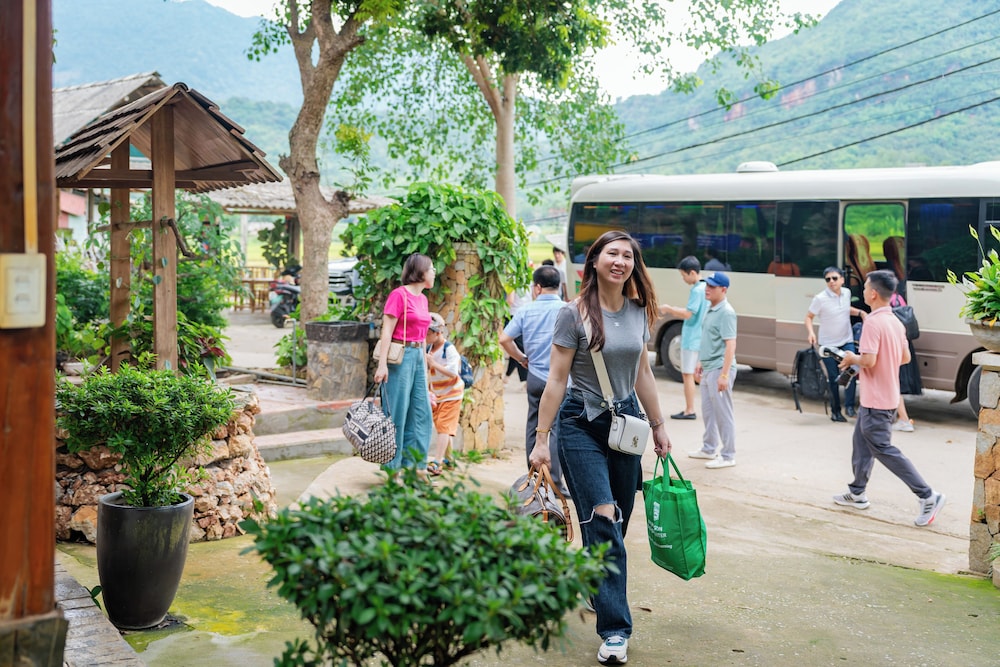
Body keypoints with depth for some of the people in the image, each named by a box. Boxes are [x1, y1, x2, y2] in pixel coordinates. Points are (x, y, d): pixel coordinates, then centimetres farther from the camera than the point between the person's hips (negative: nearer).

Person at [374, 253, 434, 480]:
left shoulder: (422, 299, 14)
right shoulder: (399, 295, -11)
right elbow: (387, 332, -14)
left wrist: (424, 363, 20)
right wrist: (382, 365, -20)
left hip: (418, 356, 8)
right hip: (400, 357, -8)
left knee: (421, 413, 9)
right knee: (397, 413, -2)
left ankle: (417, 466, 17)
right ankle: (393, 469, 7)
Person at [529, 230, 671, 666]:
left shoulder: (638, 312, 7)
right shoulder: (575, 315, -9)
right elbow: (556, 379, -10)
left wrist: (658, 426, 18)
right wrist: (541, 439, -12)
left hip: (625, 422, 6)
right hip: (582, 426, -5)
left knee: (616, 526, 9)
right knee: (603, 522, -11)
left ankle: (596, 587, 31)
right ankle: (615, 629, -8)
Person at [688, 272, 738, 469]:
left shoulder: (726, 312, -17)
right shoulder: (710, 310, 12)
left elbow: (730, 344, -21)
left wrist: (724, 374, -25)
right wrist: (700, 364, 22)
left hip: (719, 369, -10)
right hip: (708, 369, 10)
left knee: (723, 414, -3)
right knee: (708, 412, 19)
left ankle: (728, 456, 3)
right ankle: (709, 448, 32)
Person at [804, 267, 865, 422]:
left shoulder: (846, 293, -1)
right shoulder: (820, 299, -16)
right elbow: (809, 317, -8)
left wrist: (859, 312, 4)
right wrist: (810, 332, -25)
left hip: (847, 341, 3)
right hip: (828, 344, -3)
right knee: (833, 378, 3)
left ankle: (849, 406, -1)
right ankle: (835, 411, 17)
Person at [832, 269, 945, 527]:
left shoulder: (873, 323, -21)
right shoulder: (896, 322, 7)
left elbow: (869, 360, -28)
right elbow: (905, 357, 14)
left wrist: (852, 358, -9)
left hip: (876, 400, -10)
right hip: (888, 396, 10)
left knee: (883, 449, -4)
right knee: (861, 443, 19)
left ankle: (928, 496, -5)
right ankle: (857, 493, 29)